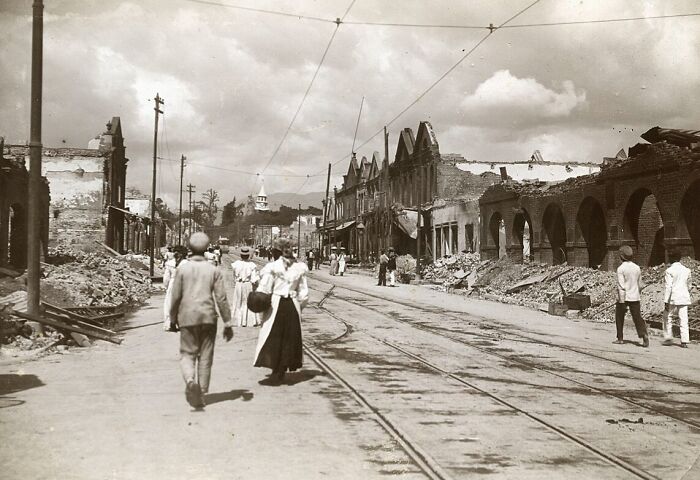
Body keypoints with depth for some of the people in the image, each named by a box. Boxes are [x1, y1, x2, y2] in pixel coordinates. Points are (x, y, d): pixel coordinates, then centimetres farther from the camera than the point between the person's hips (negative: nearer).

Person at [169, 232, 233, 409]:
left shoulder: (182, 268, -1)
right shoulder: (214, 270, 1)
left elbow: (176, 296, 0)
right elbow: (221, 298, -2)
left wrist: (173, 317, 16)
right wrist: (228, 323, 2)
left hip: (187, 317, -1)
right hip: (208, 317, 1)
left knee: (187, 354, 6)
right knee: (205, 356, 9)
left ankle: (190, 381, -22)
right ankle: (202, 393, 11)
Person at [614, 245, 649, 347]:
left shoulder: (621, 268, -12)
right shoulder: (637, 268, 6)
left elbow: (621, 286, -18)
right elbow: (640, 285, 15)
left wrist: (622, 302, -18)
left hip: (623, 298, -4)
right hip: (635, 297, 4)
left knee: (619, 318, 12)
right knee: (637, 318, 2)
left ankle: (620, 338, 18)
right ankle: (644, 334, -19)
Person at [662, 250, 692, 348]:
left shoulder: (669, 270, -9)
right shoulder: (686, 270, 8)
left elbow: (668, 287, -14)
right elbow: (688, 286, 18)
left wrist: (666, 301, -12)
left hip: (673, 299, -5)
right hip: (684, 298, 5)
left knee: (667, 317, 11)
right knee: (683, 320, 4)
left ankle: (668, 338, 10)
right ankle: (684, 341, 1)